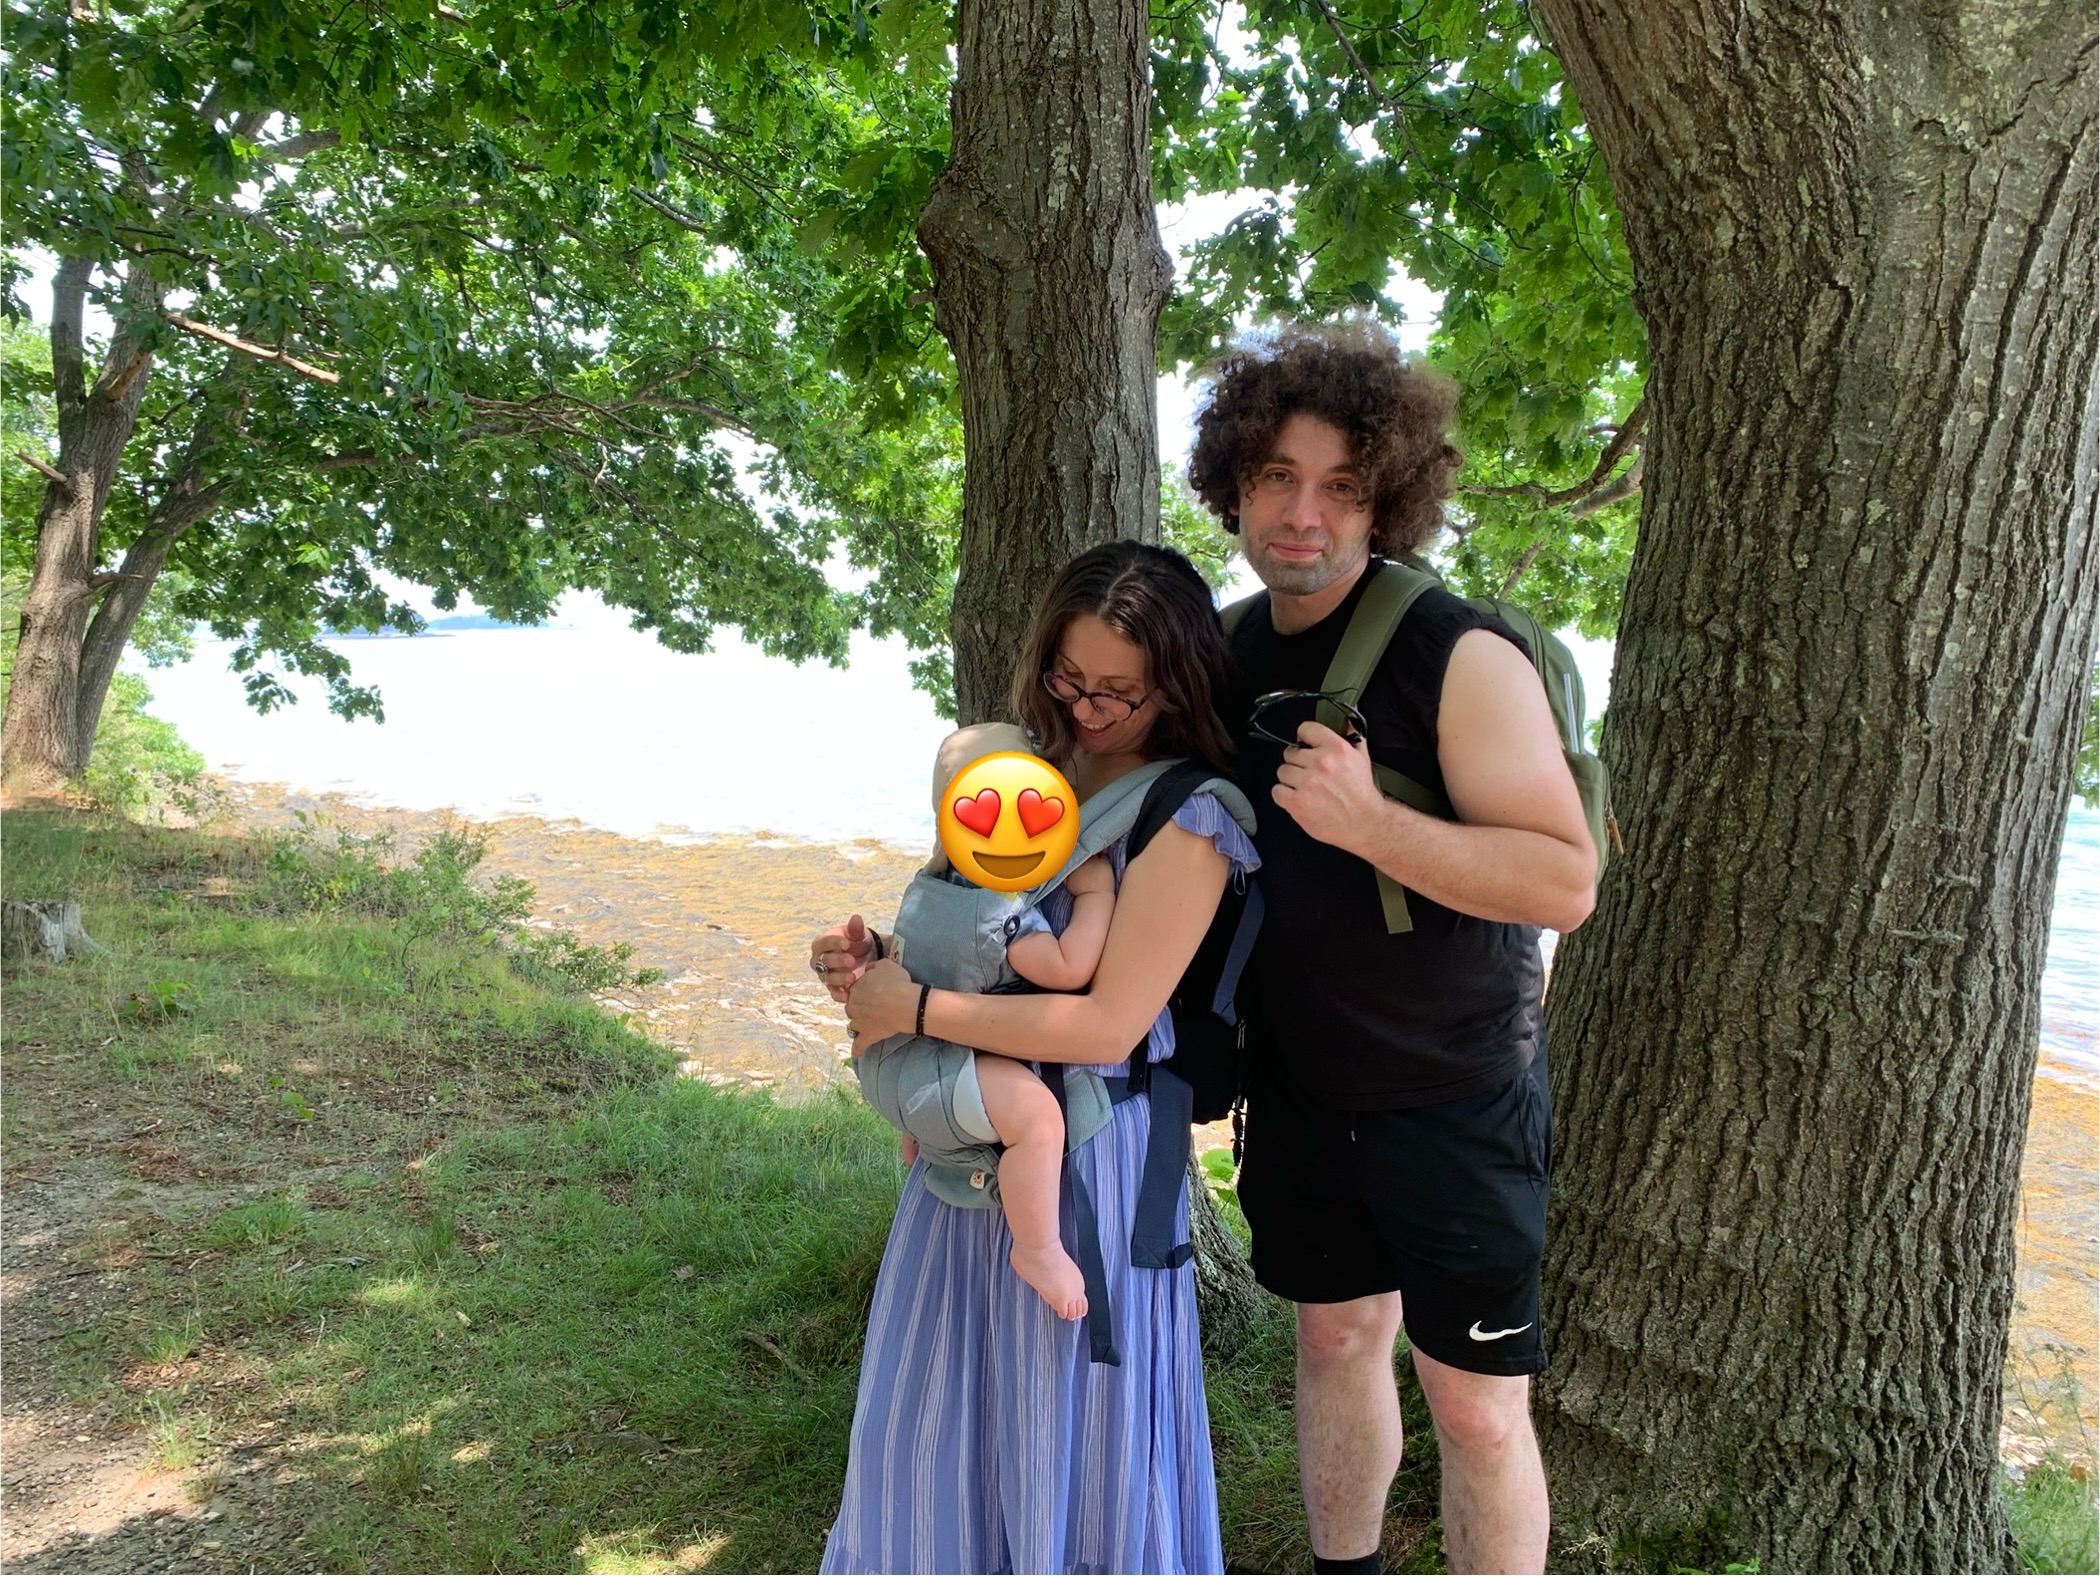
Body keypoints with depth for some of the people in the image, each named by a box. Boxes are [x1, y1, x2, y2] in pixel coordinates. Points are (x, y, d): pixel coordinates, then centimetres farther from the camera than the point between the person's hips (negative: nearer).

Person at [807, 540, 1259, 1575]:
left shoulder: (1186, 821, -16)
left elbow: (1106, 1024, -22)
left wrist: (914, 1008, -19)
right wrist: (878, 962, -5)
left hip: (1086, 1145, -7)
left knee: (1068, 1428, 11)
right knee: (937, 1408, 22)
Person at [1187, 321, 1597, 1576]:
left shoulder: (1464, 657, -18)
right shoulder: (1230, 654, 2)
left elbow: (1566, 880, -23)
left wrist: (1370, 822, -32)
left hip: (1455, 1096, -5)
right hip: (1297, 1086, 6)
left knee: (1477, 1406, 3)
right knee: (1336, 1337, 20)